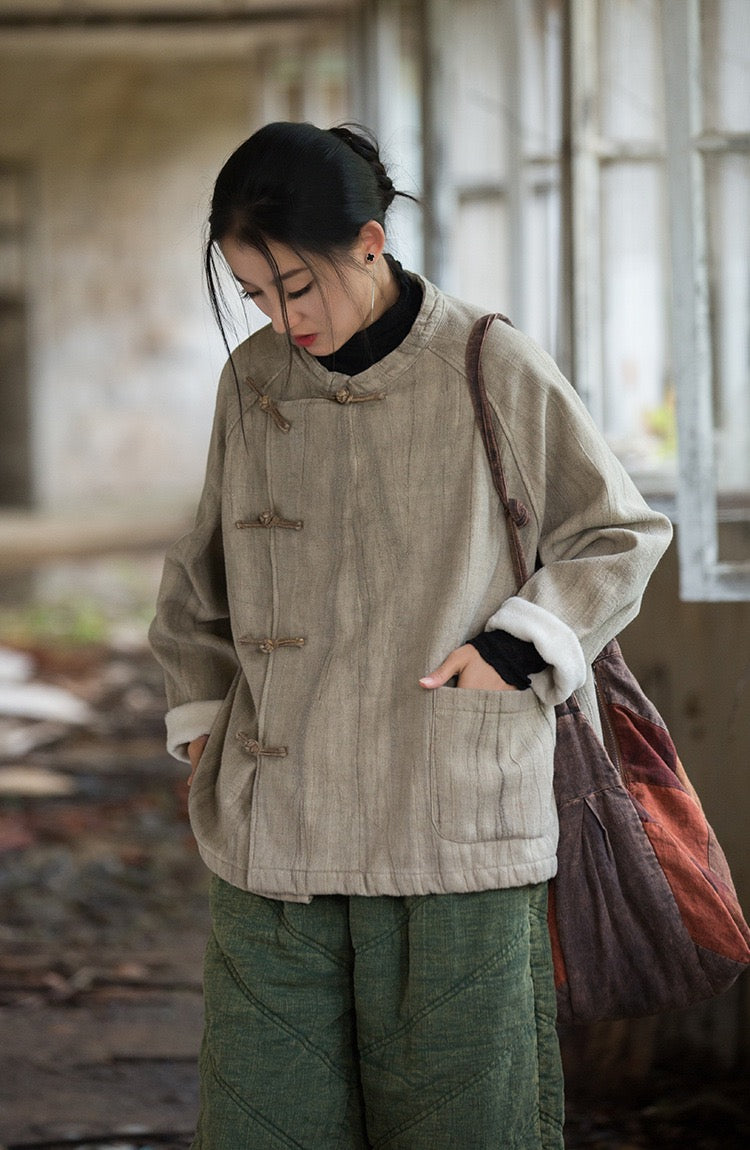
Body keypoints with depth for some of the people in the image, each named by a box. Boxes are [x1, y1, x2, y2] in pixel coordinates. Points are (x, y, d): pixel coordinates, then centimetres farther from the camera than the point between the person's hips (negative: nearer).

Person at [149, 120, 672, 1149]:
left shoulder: (495, 375, -3)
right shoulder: (252, 383, 8)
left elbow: (619, 536, 7)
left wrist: (520, 647, -6)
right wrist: (200, 719, 14)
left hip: (452, 833, -3)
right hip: (273, 831, 3)